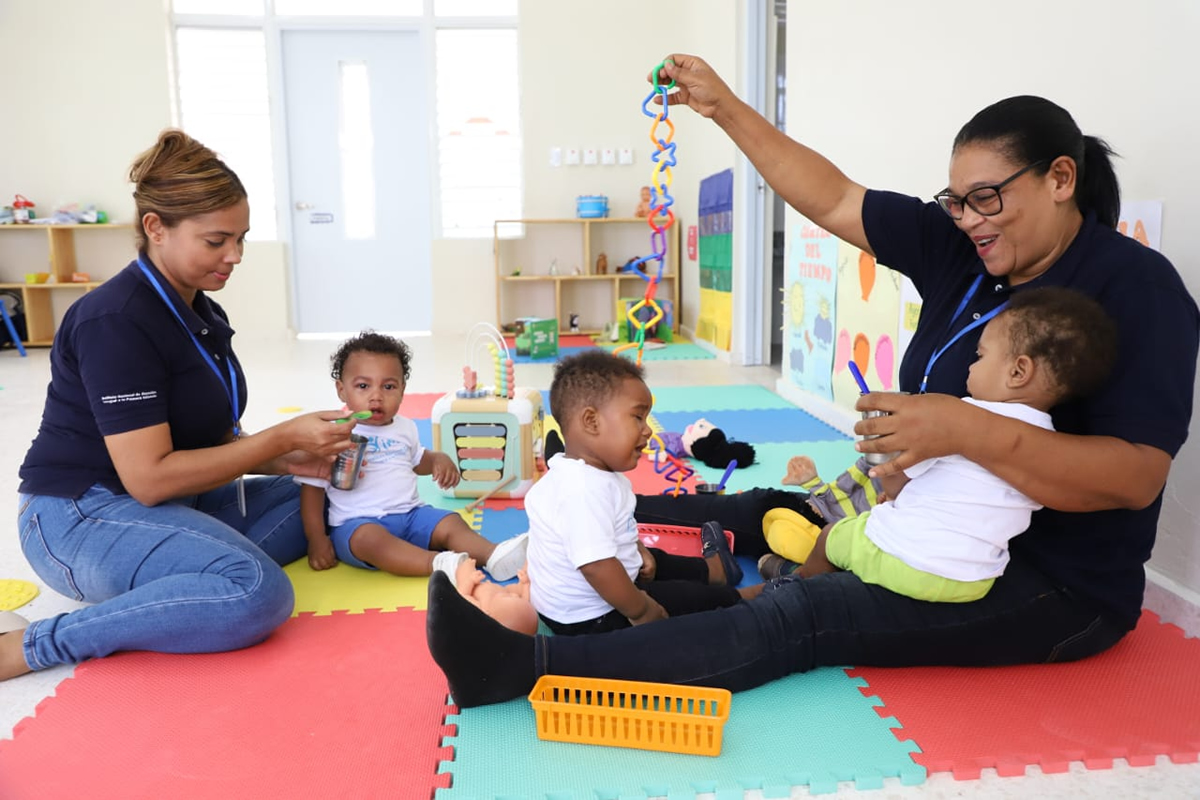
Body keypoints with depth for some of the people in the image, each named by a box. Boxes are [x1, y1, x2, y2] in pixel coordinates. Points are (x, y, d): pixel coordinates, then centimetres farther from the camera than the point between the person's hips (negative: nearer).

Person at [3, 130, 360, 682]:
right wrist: (282, 438, -21)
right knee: (260, 593, -29)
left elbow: (214, 438, 12)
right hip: (81, 515, -10)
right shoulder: (116, 320, -20)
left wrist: (288, 461, -7)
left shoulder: (200, 313, 8)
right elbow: (148, 477, -24)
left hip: (176, 501, 10)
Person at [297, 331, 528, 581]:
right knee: (369, 538, -36)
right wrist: (317, 539, -6)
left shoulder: (405, 428, 13)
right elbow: (312, 487, 0)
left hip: (411, 513, 5)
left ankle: (493, 555, -38)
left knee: (451, 523, -17)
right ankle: (438, 563, -52)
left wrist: (439, 459, 8)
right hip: (357, 523, -5)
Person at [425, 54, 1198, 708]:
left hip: (1055, 586, -7)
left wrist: (967, 430, -39)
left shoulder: (1135, 287, -17)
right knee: (770, 511, 10)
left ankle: (526, 664, -31)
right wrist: (725, 107, -5)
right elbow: (833, 201, -1)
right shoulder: (955, 245, 0)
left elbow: (1138, 475, -27)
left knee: (802, 613, -26)